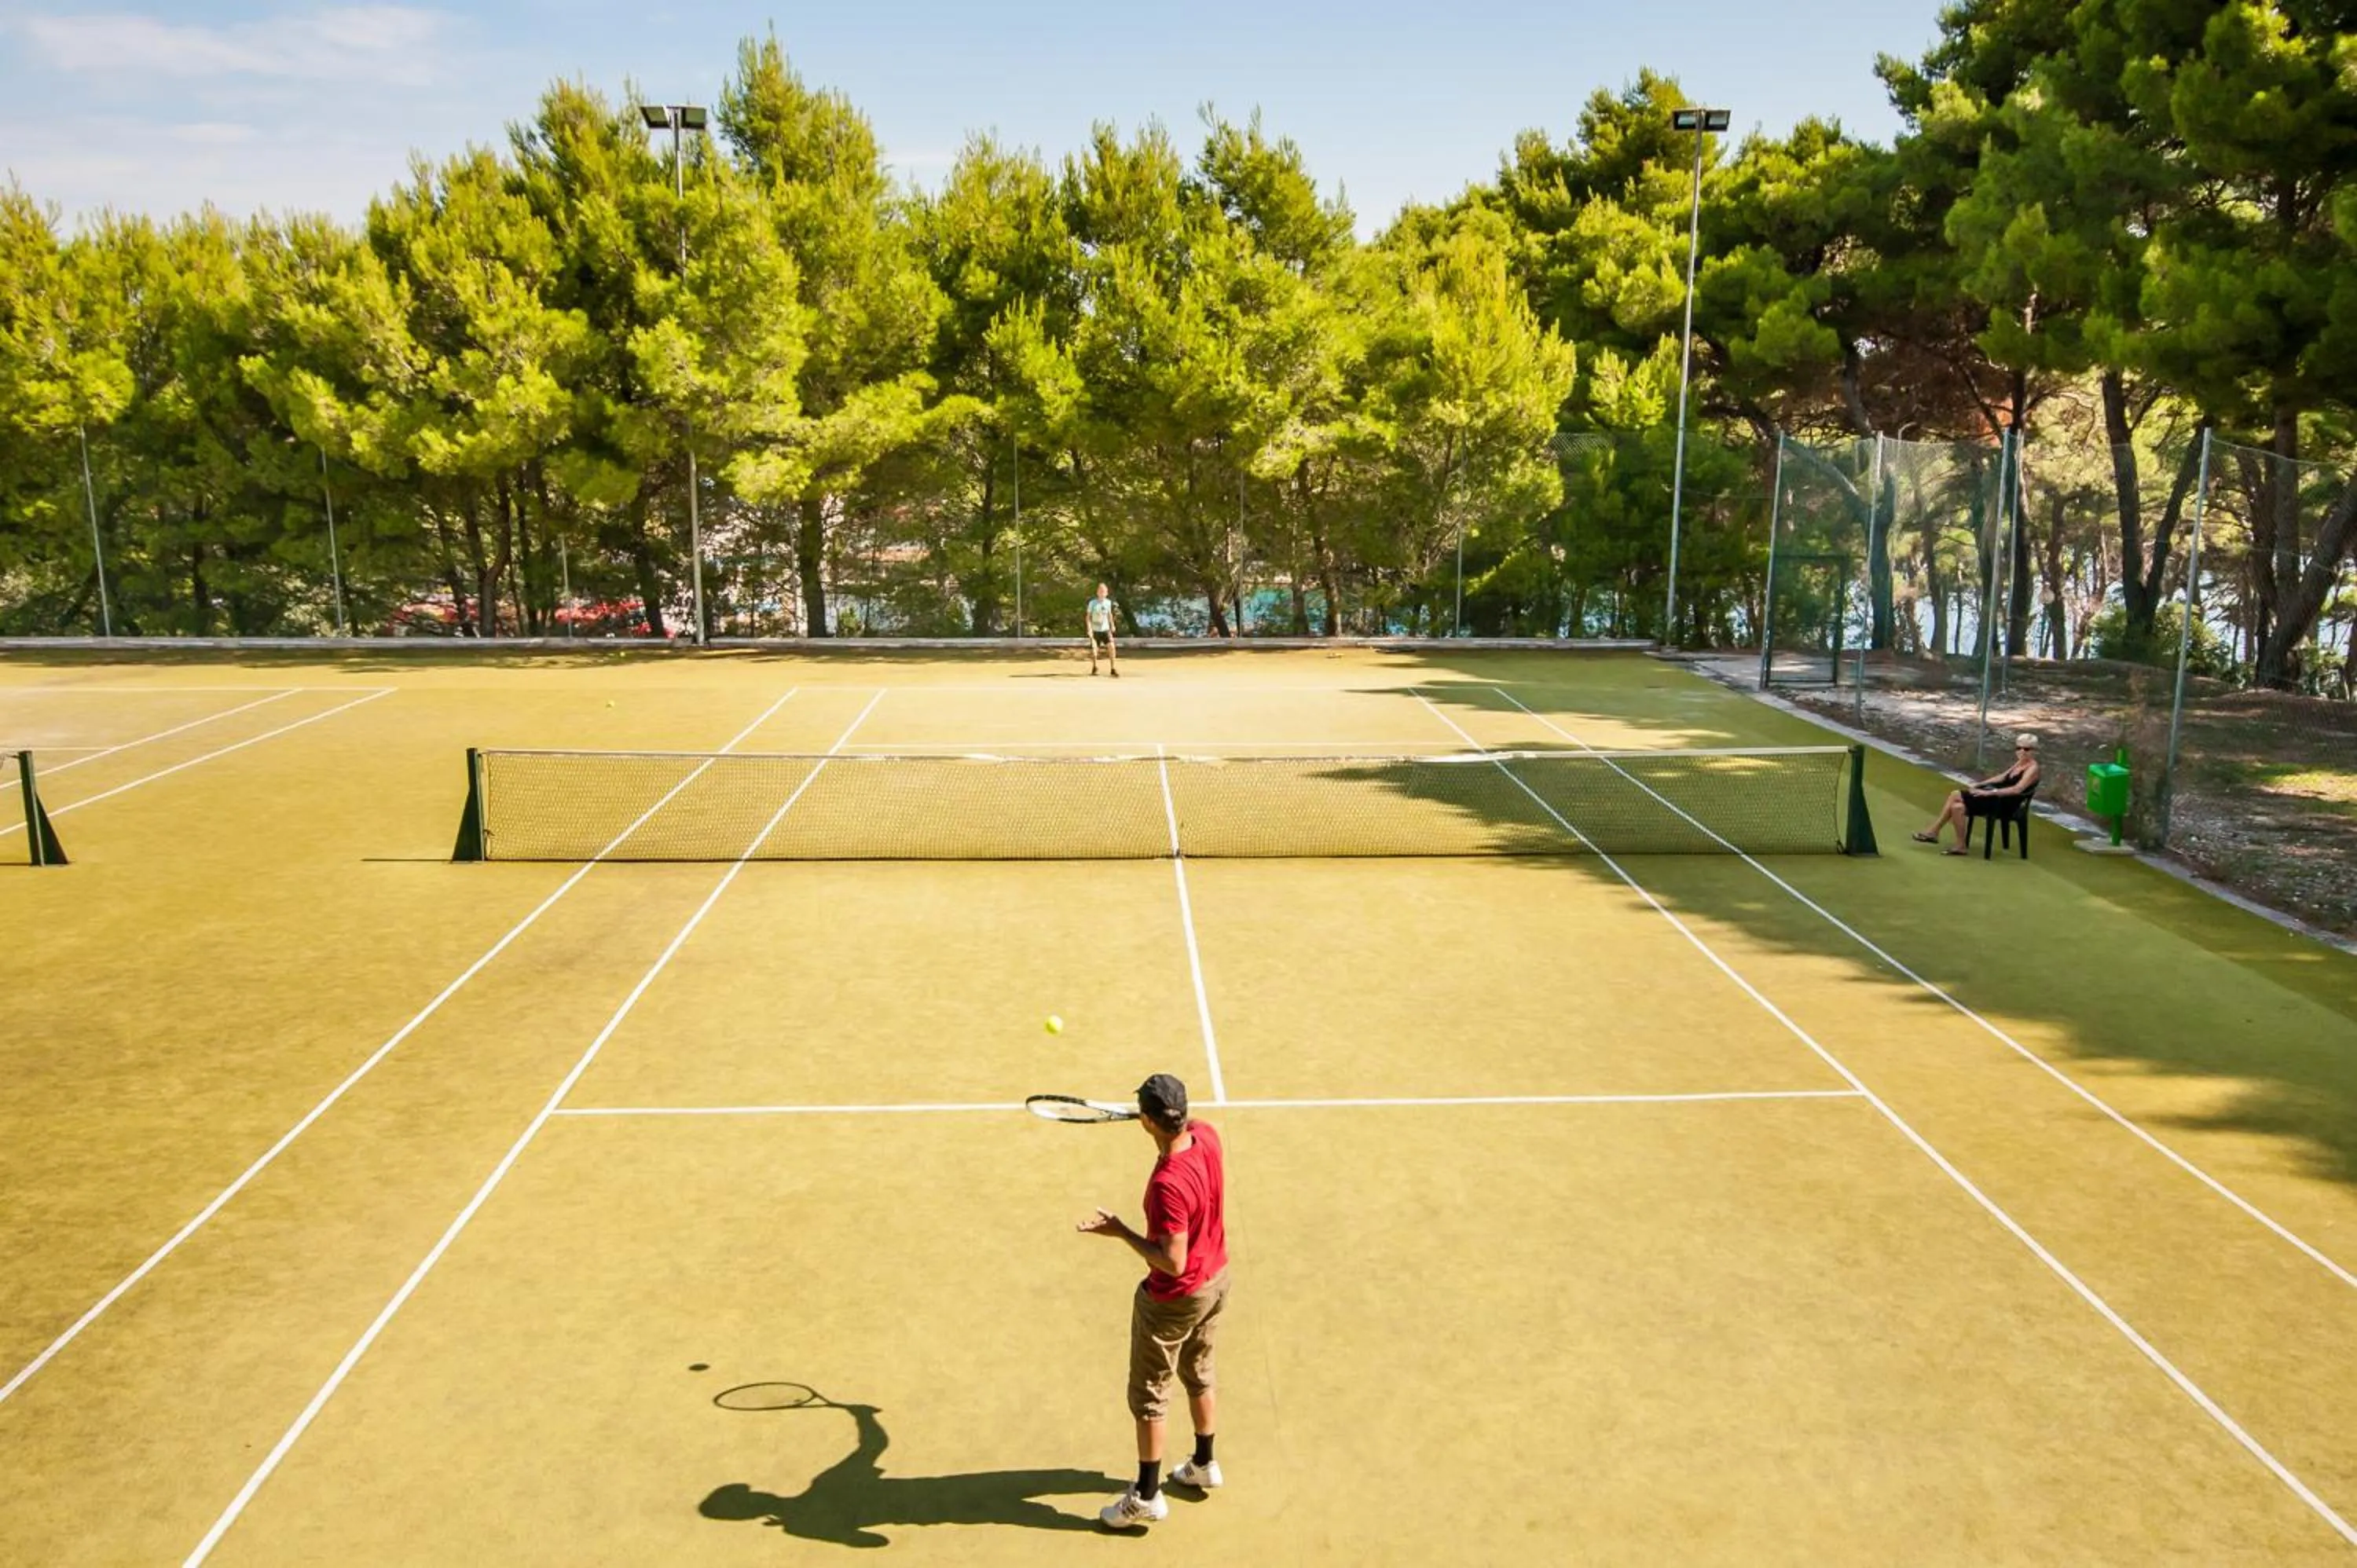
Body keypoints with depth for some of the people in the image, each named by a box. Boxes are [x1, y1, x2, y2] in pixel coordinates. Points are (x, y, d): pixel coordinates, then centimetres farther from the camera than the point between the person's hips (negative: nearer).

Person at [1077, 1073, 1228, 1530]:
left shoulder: (1168, 1184, -37)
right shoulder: (1207, 1134, -14)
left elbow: (1172, 1262, -31)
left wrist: (1122, 1232, -25)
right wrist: (1175, 1117, 7)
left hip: (1174, 1299, -8)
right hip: (1217, 1278, 8)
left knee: (1148, 1396, 12)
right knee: (1199, 1375, 28)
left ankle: (1147, 1497, 26)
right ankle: (1204, 1465, 46)